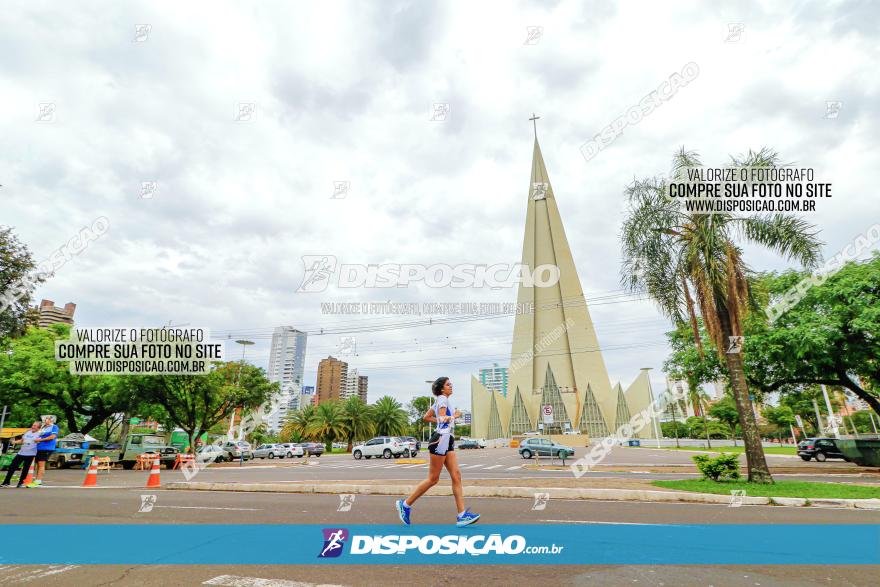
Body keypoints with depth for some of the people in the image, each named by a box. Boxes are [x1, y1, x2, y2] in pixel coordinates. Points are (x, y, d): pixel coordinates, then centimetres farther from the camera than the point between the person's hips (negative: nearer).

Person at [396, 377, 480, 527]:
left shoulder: (439, 401, 20)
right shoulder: (442, 399, -8)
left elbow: (426, 417, 23)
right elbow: (442, 418, -21)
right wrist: (455, 416, -9)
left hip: (447, 440, 10)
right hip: (441, 439, -10)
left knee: (456, 476, 1)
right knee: (433, 479, -2)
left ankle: (462, 516, 0)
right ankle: (405, 504, 10)